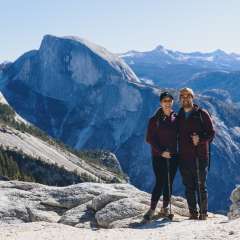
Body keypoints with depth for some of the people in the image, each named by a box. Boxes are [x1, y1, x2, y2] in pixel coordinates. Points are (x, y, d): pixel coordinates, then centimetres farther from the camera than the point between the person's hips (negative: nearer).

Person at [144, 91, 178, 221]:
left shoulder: (176, 119, 7)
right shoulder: (154, 120, -2)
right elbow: (149, 138, -4)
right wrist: (161, 151, -12)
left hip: (173, 156, 3)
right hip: (158, 156, -3)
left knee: (169, 183, 6)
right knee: (160, 182, -11)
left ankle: (165, 208, 16)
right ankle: (152, 209, -6)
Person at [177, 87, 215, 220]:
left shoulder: (202, 114, 2)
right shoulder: (179, 117, 14)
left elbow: (211, 133, -1)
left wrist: (200, 139, -18)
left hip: (200, 156, -4)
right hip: (184, 157, 4)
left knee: (201, 186, -3)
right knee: (189, 187, 6)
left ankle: (203, 213, 5)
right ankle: (193, 213, 13)